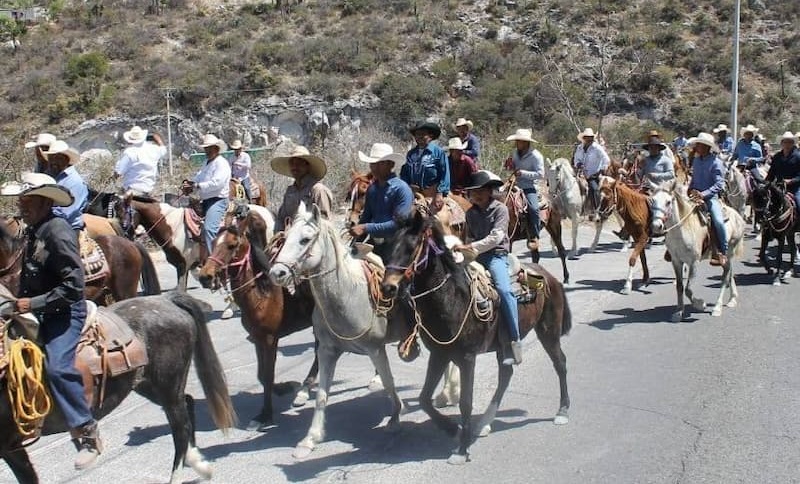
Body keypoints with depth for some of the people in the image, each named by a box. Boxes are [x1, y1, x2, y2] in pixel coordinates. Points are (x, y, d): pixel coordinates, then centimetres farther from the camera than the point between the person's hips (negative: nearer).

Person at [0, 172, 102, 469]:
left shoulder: (58, 233, -18)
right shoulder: (33, 231, 11)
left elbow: (73, 286, -23)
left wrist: (33, 303, -21)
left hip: (64, 311, -10)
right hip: (39, 311, 10)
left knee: (57, 367, -25)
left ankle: (87, 434, -16)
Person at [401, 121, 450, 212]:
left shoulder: (438, 152, -5)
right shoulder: (411, 153, 10)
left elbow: (445, 175, -9)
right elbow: (404, 174, 13)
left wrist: (440, 194, -16)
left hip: (433, 193, -5)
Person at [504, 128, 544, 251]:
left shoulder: (536, 156, -10)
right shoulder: (515, 153, 11)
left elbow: (540, 174, -14)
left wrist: (523, 173, -21)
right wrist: (510, 166, 3)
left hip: (529, 187, -7)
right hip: (515, 186, 7)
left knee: (533, 208, -28)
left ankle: (534, 237, -19)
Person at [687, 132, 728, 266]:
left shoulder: (716, 162, -8)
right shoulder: (696, 160, 11)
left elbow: (719, 184, -16)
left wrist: (704, 194, -27)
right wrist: (691, 189, 3)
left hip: (711, 197, -6)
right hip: (696, 195, 6)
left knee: (718, 221, -25)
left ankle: (722, 253, -13)